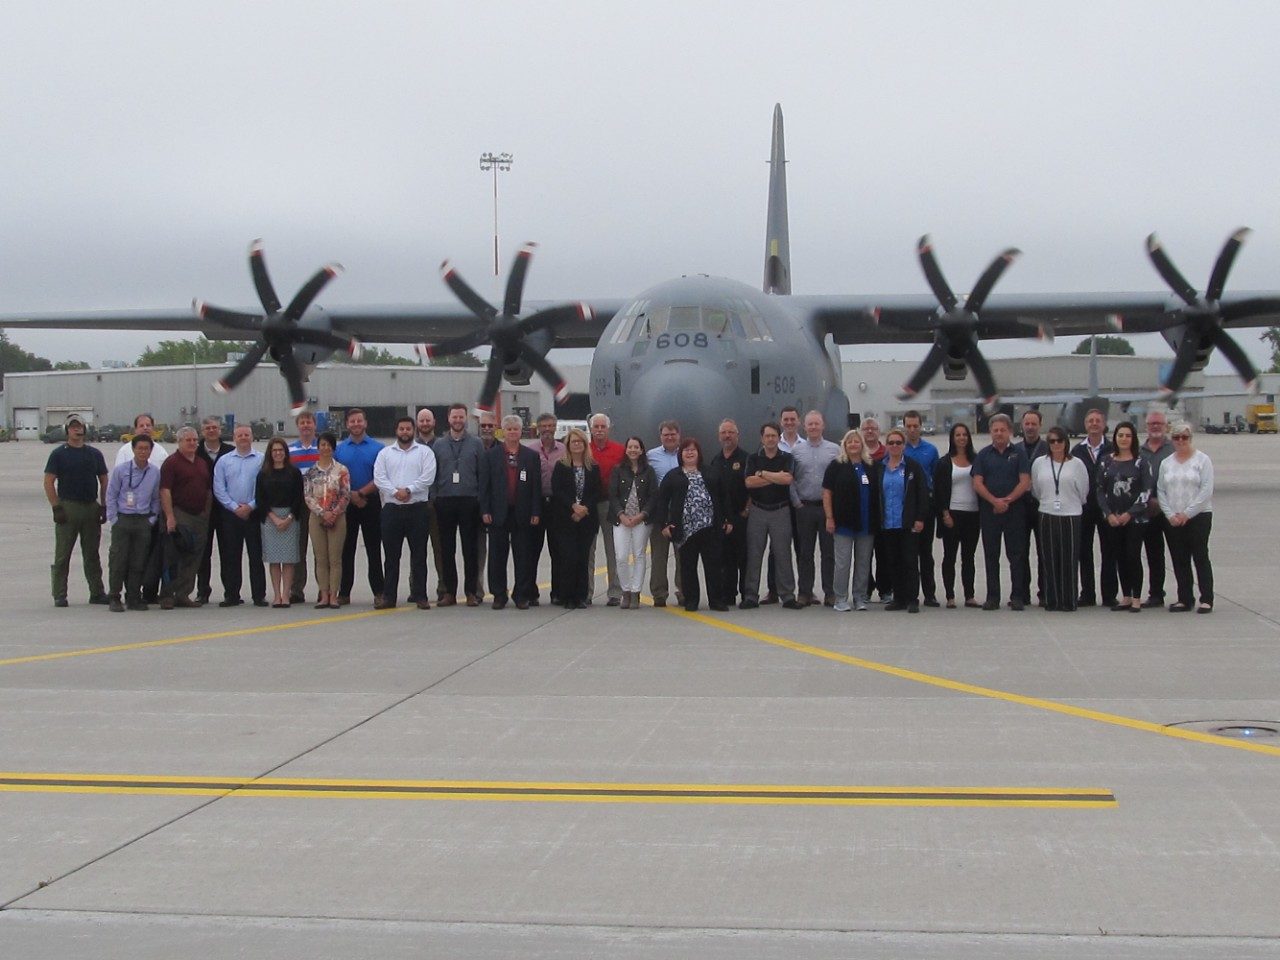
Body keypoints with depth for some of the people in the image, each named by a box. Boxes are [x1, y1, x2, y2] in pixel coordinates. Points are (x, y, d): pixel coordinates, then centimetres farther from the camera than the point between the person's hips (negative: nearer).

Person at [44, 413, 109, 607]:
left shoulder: (95, 454, 11)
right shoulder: (59, 454, 0)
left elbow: (104, 481, 14)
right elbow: (48, 482, -3)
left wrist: (104, 506, 5)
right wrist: (56, 507, -11)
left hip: (91, 508, 4)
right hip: (67, 508, -3)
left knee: (92, 554, 9)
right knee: (62, 555, 0)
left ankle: (97, 593, 15)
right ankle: (59, 596, 4)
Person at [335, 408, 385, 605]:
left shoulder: (377, 448, 2)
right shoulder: (338, 450, 8)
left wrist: (361, 493, -12)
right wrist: (351, 496, -8)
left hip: (371, 503, -2)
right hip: (345, 505, 2)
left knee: (373, 549, 1)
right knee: (346, 550, 4)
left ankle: (378, 591, 4)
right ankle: (344, 593, 8)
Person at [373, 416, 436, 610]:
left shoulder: (425, 452, 5)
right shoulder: (385, 453, 11)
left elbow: (428, 477, -7)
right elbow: (379, 478, 0)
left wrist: (408, 490, -15)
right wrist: (396, 492, -13)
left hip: (417, 509, -2)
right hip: (391, 509, 2)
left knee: (419, 555, 1)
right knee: (391, 555, 5)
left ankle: (420, 596, 6)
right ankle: (388, 596, 9)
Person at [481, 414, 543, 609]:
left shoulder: (531, 456, 7)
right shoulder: (492, 455, 6)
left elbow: (536, 486, 4)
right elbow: (484, 485, 3)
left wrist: (536, 512, -3)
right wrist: (485, 511, -5)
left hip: (523, 513, 0)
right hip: (499, 513, 0)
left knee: (523, 557, 2)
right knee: (497, 557, 3)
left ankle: (522, 595, 9)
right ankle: (499, 595, 11)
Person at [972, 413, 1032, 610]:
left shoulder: (1018, 454, 5)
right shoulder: (983, 454, 8)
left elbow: (1025, 482, -3)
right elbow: (977, 483, 0)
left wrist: (1007, 500, -13)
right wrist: (994, 501, -13)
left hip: (1014, 510, -1)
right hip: (989, 511, 1)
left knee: (1015, 555, -1)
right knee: (991, 555, 4)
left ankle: (1017, 597, 2)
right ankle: (992, 597, 8)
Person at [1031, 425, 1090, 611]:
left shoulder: (1076, 463, 0)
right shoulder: (1039, 463, 6)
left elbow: (1083, 491, 9)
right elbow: (1035, 490, 16)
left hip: (1071, 516, -2)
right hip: (1047, 516, 2)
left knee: (1070, 560, -1)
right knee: (1050, 560, 3)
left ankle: (1070, 600, 5)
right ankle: (1052, 600, 8)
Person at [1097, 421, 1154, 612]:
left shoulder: (1140, 462, -1)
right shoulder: (1106, 461, 7)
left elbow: (1147, 491, -5)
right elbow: (1101, 489, 7)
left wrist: (1130, 514, -10)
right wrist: (1109, 514, -4)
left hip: (1135, 518, -3)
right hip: (1112, 519, 3)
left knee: (1133, 556, -6)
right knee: (1119, 557, 5)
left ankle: (1136, 598, 1)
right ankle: (1126, 597, 14)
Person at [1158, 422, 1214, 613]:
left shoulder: (1202, 460, -1)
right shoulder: (1166, 463, 12)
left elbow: (1206, 490, -9)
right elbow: (1160, 491, 9)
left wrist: (1187, 513, -13)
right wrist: (1170, 515, -5)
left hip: (1198, 517, -4)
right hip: (1173, 520, 4)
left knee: (1200, 557, -6)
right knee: (1179, 560, 4)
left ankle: (1206, 600, -3)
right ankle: (1185, 599, 10)